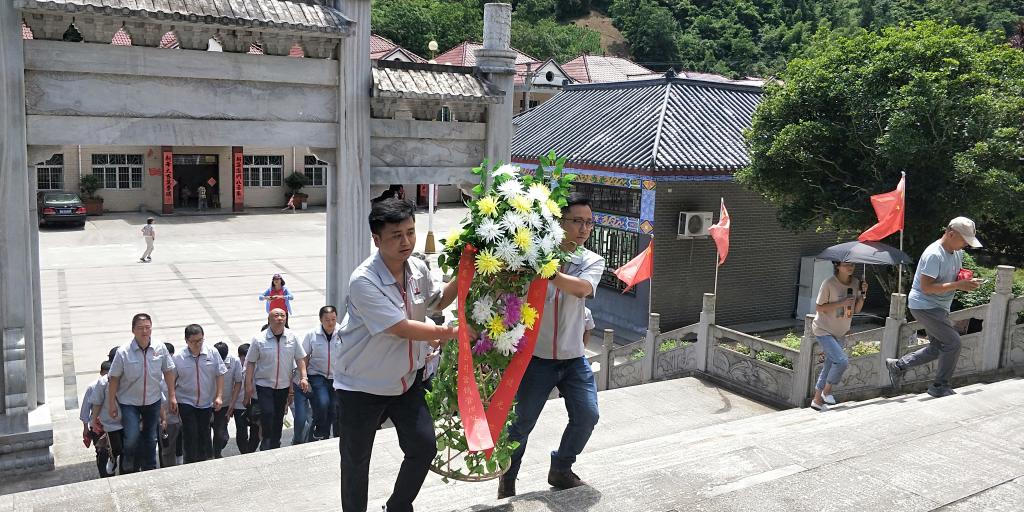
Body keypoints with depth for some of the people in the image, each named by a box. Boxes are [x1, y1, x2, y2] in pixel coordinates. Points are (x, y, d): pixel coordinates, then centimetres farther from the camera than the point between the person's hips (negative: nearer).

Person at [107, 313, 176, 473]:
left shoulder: (160, 349, -10)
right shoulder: (123, 353, -17)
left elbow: (168, 372, 1)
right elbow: (114, 378, -8)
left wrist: (172, 396, 2)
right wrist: (112, 403, -5)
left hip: (152, 401, 3)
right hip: (129, 402, -3)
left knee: (150, 439, 16)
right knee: (132, 439, -14)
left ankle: (150, 470, 35)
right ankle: (129, 469, 14)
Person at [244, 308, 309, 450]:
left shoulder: (292, 337, -2)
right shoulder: (259, 339, -8)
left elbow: (300, 358, 3)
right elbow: (250, 362, -4)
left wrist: (303, 377, -7)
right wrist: (248, 384, -6)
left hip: (283, 385, 3)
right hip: (264, 384, -3)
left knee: (279, 417, 11)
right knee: (267, 412, -14)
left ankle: (275, 445, 27)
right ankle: (266, 442, 7)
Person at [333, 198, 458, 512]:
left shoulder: (418, 269, -5)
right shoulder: (363, 281, -26)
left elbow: (437, 301, 16)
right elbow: (402, 328, -28)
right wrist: (450, 332, -23)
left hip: (406, 378, 6)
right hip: (361, 386, -6)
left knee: (424, 447, 7)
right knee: (356, 461, 9)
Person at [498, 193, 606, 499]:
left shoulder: (593, 262, 0)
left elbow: (582, 288, -23)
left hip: (574, 358, 3)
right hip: (536, 356, -3)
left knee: (587, 416, 1)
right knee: (522, 423, 6)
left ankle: (561, 470, 27)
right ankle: (507, 480, 30)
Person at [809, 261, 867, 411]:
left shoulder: (855, 283, 0)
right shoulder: (829, 284, -18)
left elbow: (857, 310, 4)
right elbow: (819, 308, -15)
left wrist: (863, 294, -12)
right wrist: (841, 303, -25)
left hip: (841, 332, 7)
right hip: (824, 330, -7)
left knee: (829, 366, 12)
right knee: (842, 361, -21)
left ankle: (817, 400, 26)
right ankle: (827, 391, -3)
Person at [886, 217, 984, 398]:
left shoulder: (958, 253, 7)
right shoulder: (934, 254, -22)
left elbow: (955, 277, 22)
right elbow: (926, 287, -27)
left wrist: (967, 282, -1)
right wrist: (958, 285, -29)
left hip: (939, 307, 10)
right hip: (924, 305, -10)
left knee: (937, 348, 13)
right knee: (953, 342, -11)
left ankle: (898, 366, 24)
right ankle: (940, 386, 4)